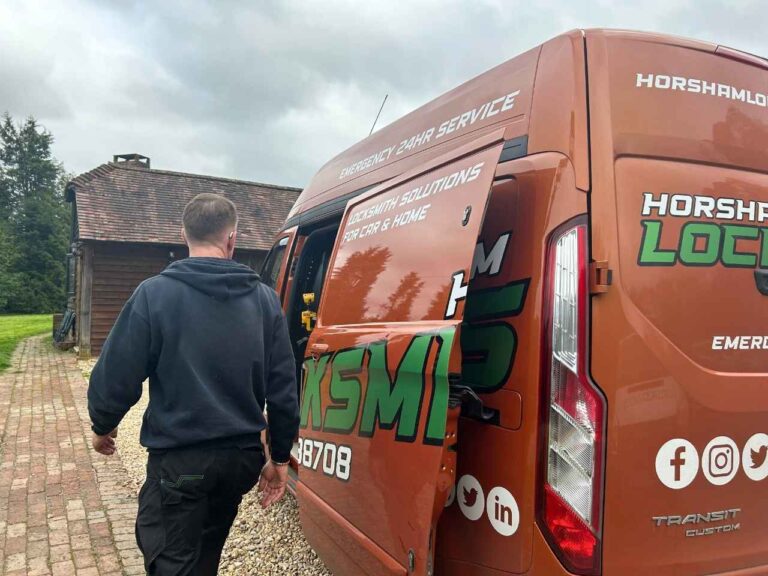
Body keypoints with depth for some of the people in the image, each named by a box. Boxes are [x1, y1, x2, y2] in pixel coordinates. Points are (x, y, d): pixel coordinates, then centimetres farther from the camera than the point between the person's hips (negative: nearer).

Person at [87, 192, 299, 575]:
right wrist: (279, 458, 10)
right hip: (242, 457, 5)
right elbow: (283, 388, -1)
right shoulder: (265, 299, -2)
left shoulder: (155, 293, -12)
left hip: (180, 460, -4)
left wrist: (102, 426, 11)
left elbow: (116, 375, -10)